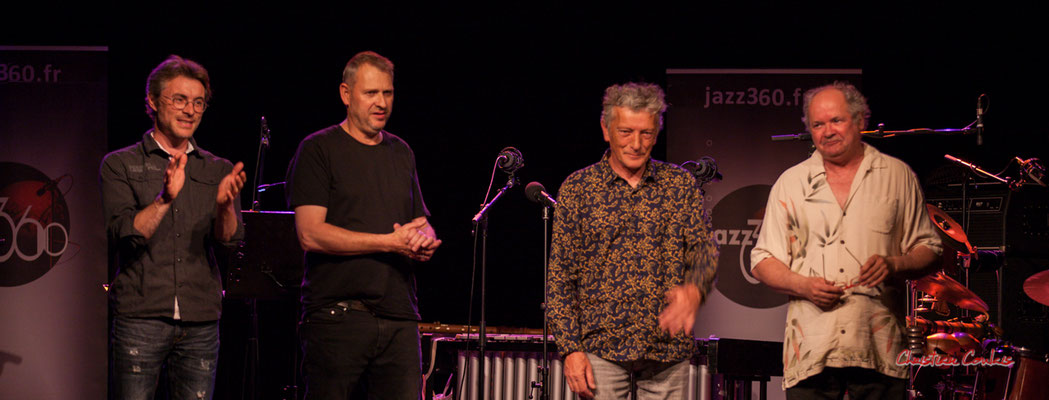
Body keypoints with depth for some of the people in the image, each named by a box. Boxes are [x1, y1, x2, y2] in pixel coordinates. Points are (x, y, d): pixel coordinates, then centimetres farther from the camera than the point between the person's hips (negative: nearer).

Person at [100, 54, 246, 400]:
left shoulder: (218, 171, 13)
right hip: (140, 319, -3)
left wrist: (224, 204, -23)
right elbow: (123, 234, -8)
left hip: (201, 323, 3)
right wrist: (164, 199, -25)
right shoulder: (120, 165, 5)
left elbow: (229, 238, 0)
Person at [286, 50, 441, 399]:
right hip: (336, 315, -5)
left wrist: (424, 240, -3)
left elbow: (423, 226, 23)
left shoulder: (401, 153, 18)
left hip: (399, 318, 5)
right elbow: (311, 233, -10)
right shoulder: (318, 150, 0)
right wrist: (391, 242, -13)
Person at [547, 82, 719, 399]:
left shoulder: (681, 184, 9)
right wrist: (570, 349, -6)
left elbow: (705, 248, 1)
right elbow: (561, 275, 3)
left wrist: (694, 289, -23)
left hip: (669, 351, 1)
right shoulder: (577, 188, 4)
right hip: (602, 349, -1)